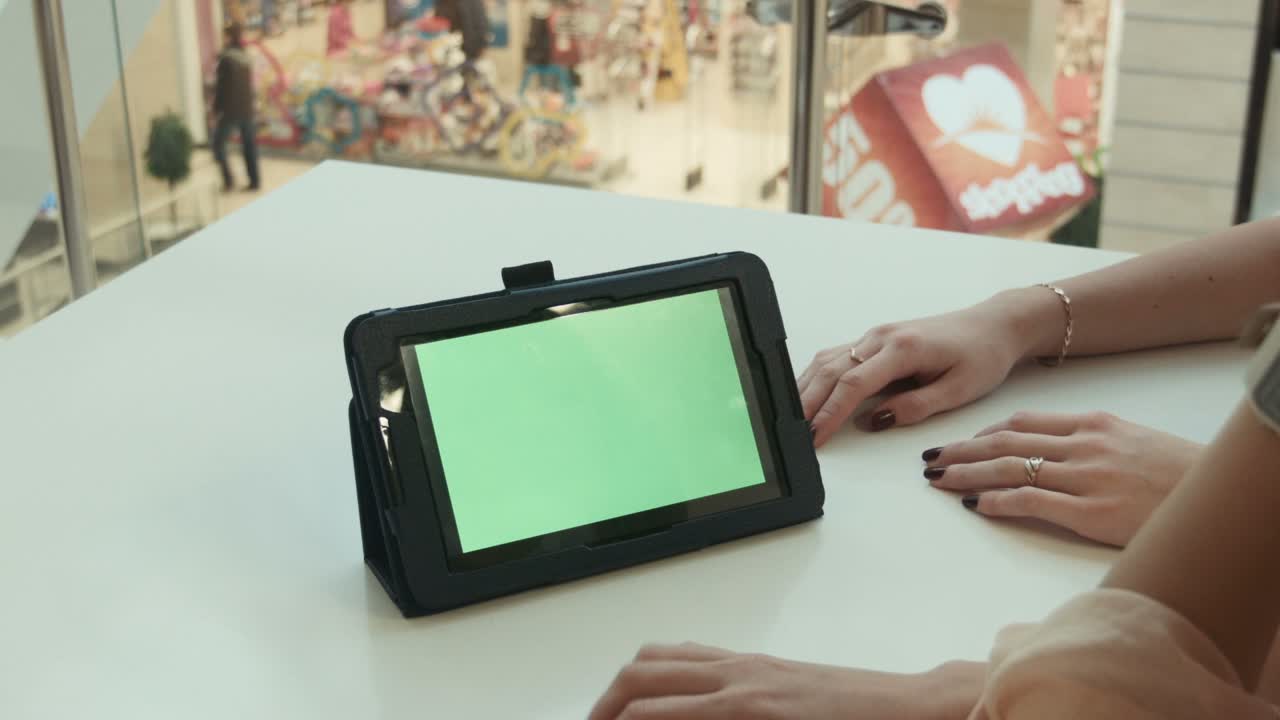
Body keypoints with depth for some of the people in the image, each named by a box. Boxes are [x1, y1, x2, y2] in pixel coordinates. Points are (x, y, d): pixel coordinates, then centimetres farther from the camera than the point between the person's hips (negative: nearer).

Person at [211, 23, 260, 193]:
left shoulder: (226, 57, -12)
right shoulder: (247, 58, 7)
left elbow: (220, 86, -12)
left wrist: (216, 110, -7)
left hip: (230, 110, -6)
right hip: (247, 110, 6)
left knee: (218, 144, 5)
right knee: (249, 146, 9)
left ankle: (228, 180, -4)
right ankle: (255, 180, 8)